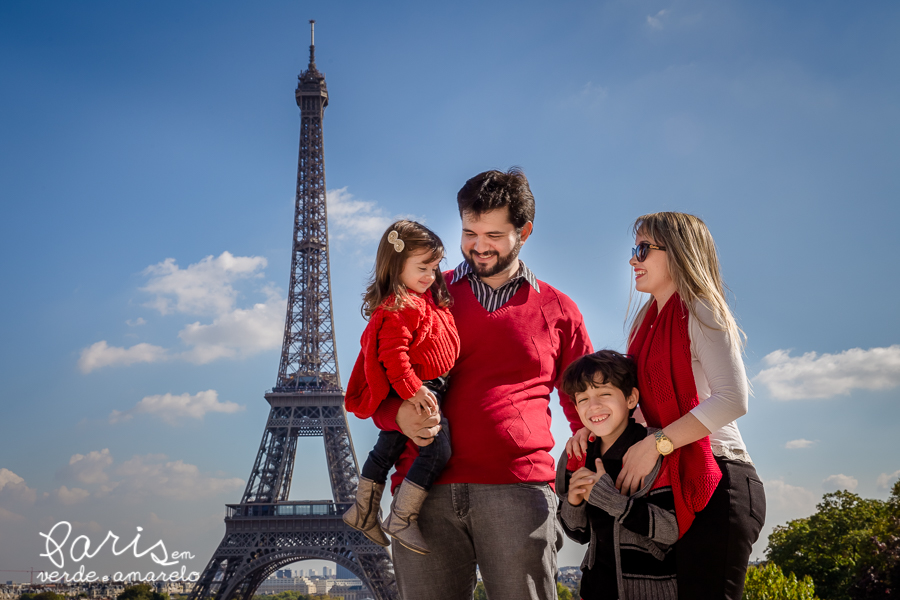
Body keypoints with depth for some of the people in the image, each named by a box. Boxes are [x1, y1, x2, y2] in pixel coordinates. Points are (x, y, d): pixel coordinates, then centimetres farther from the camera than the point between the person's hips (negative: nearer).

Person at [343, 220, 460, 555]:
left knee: (388, 448, 18)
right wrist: (412, 390, -29)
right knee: (438, 447, -14)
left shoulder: (427, 300, 12)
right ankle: (402, 517, -8)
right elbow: (393, 353, -26)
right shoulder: (398, 307, -20)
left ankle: (363, 511, 30)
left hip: (423, 389, 11)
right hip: (416, 392, -11)